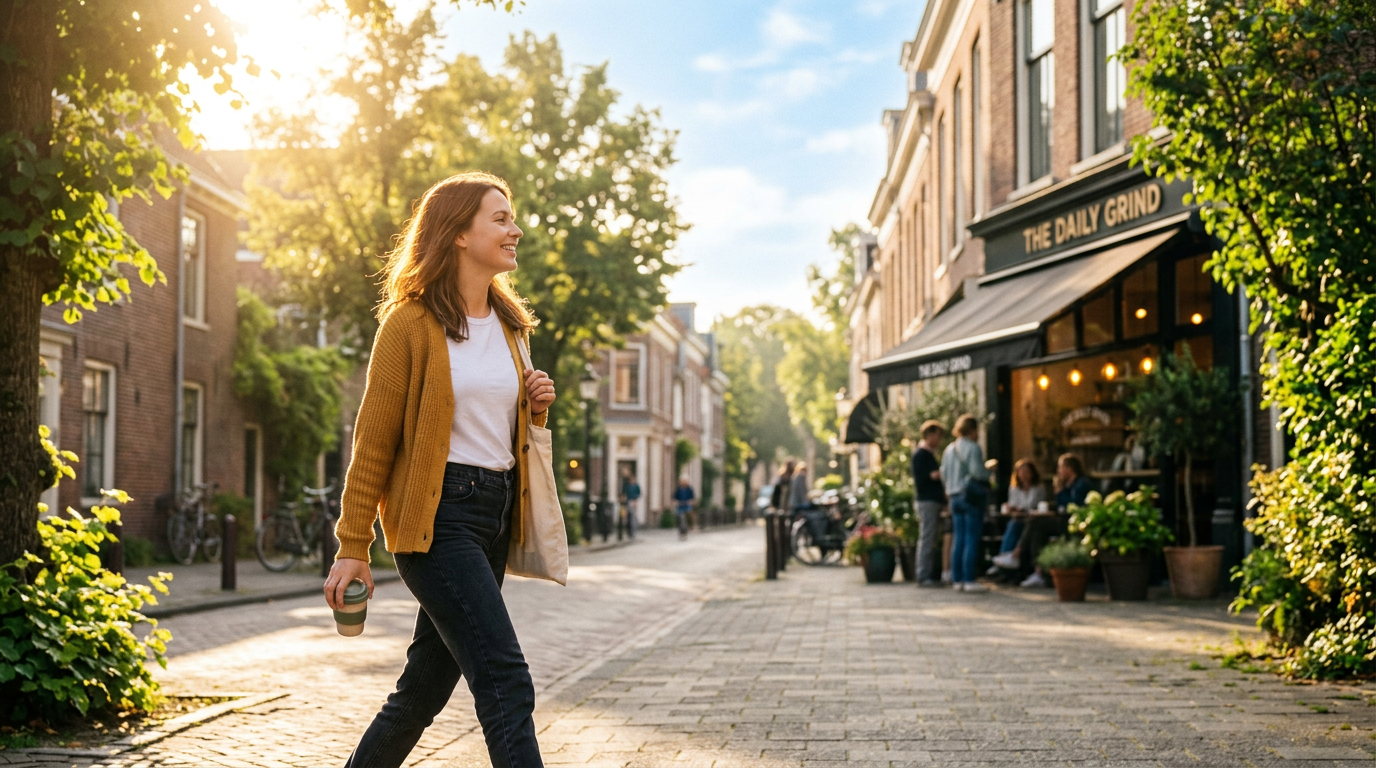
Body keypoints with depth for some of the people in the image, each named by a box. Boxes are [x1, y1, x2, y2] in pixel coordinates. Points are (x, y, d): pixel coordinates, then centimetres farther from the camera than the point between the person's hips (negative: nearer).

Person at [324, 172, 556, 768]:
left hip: (497, 516, 7)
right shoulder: (411, 322, -6)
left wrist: (534, 408, 4)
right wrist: (352, 547, -8)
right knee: (506, 683, -15)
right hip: (438, 516, -7)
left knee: (426, 687, 11)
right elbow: (374, 439, -6)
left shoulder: (505, 323, 16)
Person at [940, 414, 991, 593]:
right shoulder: (972, 448, -11)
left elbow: (943, 475, 14)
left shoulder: (949, 449, 13)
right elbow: (977, 472, -19)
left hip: (955, 497, 8)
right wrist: (989, 472, -1)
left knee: (958, 538, 9)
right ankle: (969, 580, -8)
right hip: (972, 496, -8)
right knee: (972, 539, -6)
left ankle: (957, 579, 10)